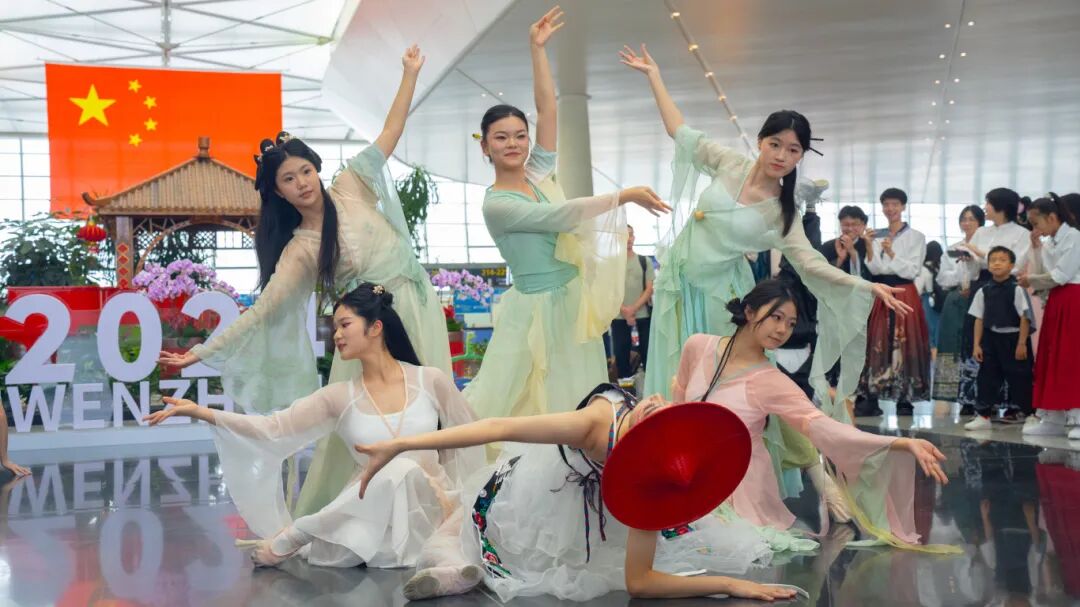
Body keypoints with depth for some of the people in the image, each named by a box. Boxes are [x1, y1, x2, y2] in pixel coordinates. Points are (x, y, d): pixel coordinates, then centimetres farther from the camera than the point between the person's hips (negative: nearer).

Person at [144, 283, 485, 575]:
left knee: (403, 470, -34)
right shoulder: (340, 398, 1)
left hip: (427, 509, 0)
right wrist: (201, 412, -17)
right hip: (370, 512, 0)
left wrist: (448, 494, -2)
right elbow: (273, 428, -8)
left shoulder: (431, 381, -2)